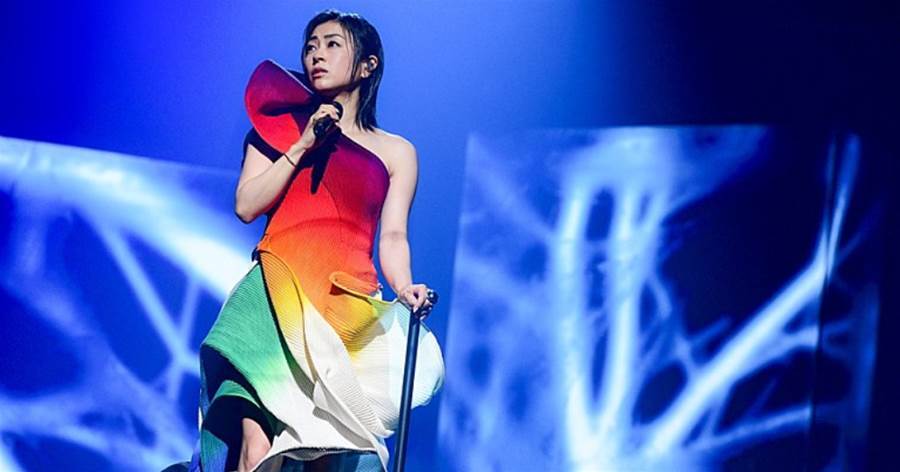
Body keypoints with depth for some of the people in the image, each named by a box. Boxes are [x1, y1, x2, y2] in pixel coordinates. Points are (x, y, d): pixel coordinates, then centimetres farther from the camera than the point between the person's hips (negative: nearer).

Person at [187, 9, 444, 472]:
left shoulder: (396, 153, 18)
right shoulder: (280, 128, 20)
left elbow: (393, 239, 7)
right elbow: (246, 206, 7)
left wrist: (404, 289, -13)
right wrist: (302, 147, 0)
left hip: (351, 307, 1)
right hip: (279, 296, -1)